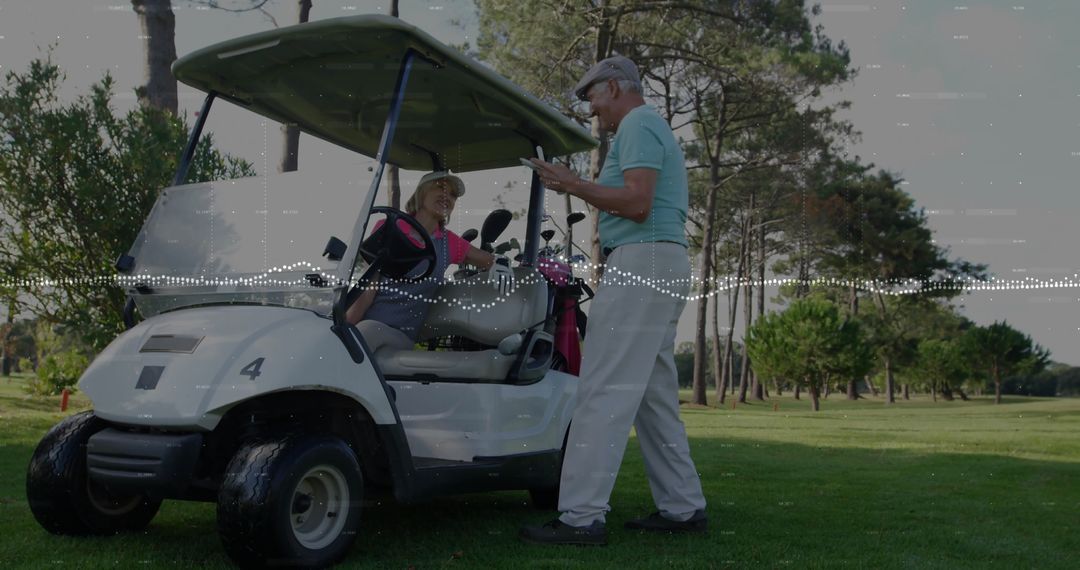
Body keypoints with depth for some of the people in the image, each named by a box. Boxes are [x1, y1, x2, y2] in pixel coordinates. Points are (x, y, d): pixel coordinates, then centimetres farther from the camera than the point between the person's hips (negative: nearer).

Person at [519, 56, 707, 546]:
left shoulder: (637, 124, -6)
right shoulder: (654, 126, 25)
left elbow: (637, 203, -19)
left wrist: (572, 184, -12)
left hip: (642, 262, -11)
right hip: (662, 266, 11)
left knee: (605, 391, -12)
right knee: (654, 395, 12)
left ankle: (581, 517, -11)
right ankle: (683, 506, 16)